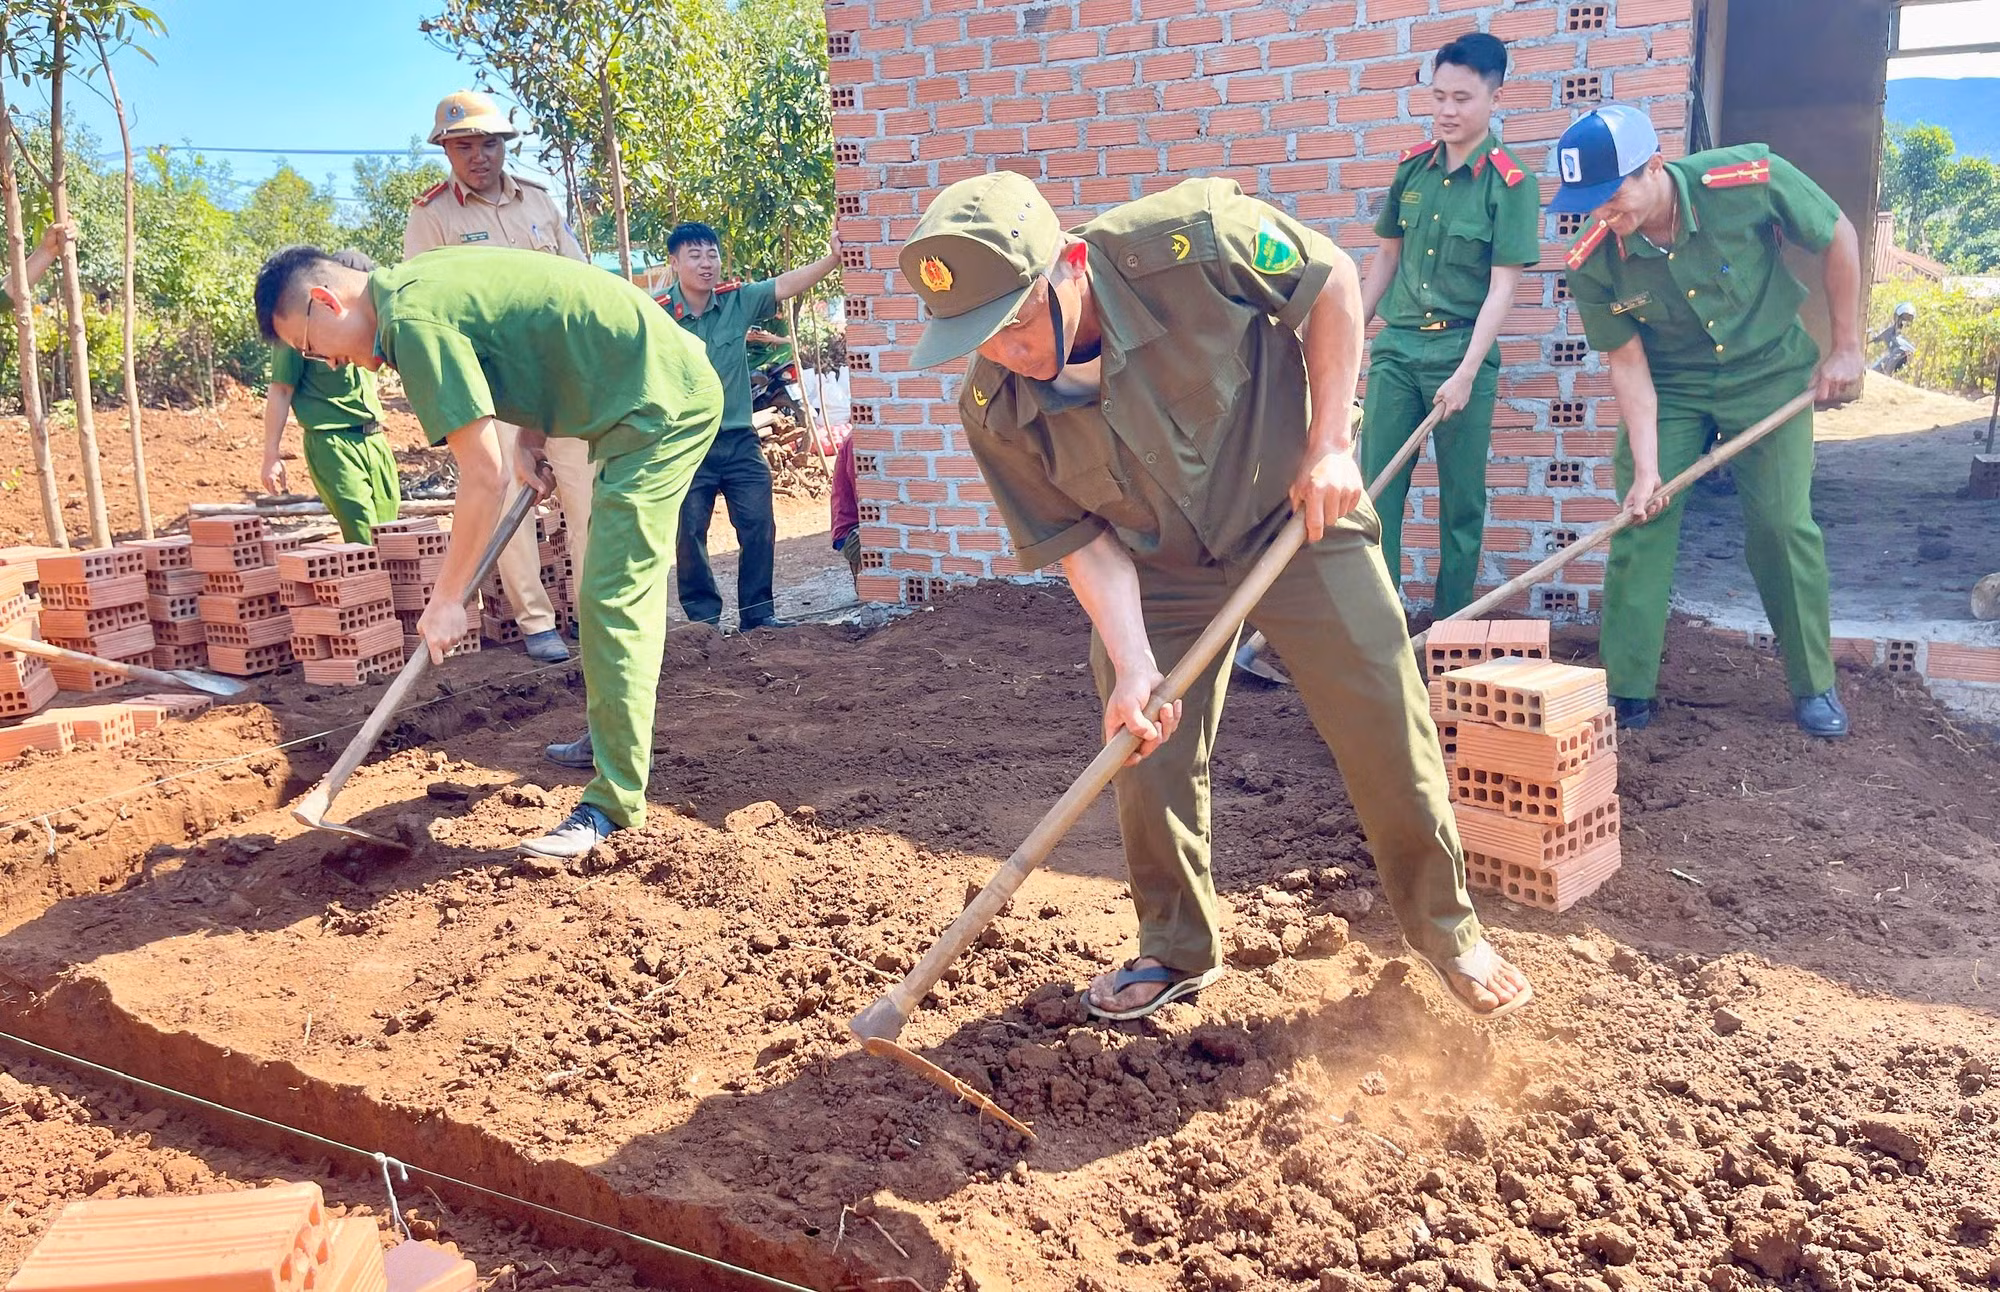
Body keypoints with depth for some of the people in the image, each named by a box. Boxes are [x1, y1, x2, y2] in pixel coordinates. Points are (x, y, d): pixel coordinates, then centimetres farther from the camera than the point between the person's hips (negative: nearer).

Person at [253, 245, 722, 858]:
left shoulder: (412, 319, -19)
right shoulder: (420, 281, 11)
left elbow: (484, 474, -21)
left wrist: (446, 599, -13)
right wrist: (529, 436, 13)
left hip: (662, 404, -11)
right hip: (674, 383, 11)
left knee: (612, 600, -12)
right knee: (622, 586, 21)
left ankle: (615, 803, -9)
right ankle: (620, 735, 36)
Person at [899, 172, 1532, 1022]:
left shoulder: (1188, 242, -30)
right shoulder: (993, 410, -20)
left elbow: (1332, 281, -14)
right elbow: (1081, 539, -13)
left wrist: (1329, 442, -17)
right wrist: (1132, 665, -26)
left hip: (1299, 523, -2)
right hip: (1155, 574, 2)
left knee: (1390, 743, 2)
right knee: (1145, 762, 0)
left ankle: (1444, 927, 26)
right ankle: (1177, 952, 26)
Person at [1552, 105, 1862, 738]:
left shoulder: (1752, 179, -26)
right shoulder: (1592, 263, -21)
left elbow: (1838, 238, -9)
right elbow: (1628, 362, -13)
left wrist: (1846, 348, -5)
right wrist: (1645, 467, -19)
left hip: (1769, 371, -1)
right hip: (1667, 388, 1)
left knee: (1783, 525, -3)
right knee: (1640, 525, -7)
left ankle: (1814, 687, 14)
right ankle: (1627, 692, 3)